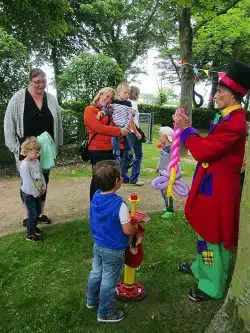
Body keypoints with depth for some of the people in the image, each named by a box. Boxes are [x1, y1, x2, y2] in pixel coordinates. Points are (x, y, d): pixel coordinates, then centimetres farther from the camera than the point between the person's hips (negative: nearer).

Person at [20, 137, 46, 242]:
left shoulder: (37, 161, 1)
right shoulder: (25, 165, -25)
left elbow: (41, 175, 10)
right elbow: (28, 182, -25)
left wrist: (43, 187, 3)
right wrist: (35, 193, -18)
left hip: (37, 193, 8)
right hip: (28, 194, -8)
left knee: (38, 211, 20)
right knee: (32, 214, -1)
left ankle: (33, 227, 41)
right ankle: (30, 234, 14)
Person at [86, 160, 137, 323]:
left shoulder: (96, 197, -8)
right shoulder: (119, 204, -30)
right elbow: (128, 230, -24)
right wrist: (137, 228, -2)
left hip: (98, 245, 7)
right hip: (113, 250, -7)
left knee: (96, 273, 25)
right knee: (108, 281, 11)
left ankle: (92, 300, 48)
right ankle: (105, 313, 30)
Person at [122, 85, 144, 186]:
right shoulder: (133, 103, -9)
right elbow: (132, 119, -18)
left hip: (126, 131, 8)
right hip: (133, 132, -8)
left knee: (126, 154, 10)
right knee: (138, 155, -1)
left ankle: (124, 177, 16)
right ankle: (133, 178, -2)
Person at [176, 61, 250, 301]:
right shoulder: (229, 117, 9)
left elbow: (202, 151, -25)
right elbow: (210, 146, 11)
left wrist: (186, 129, -12)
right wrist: (187, 128, 3)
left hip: (217, 190, -10)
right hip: (212, 185, 10)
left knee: (213, 237, 5)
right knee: (205, 232, 24)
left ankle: (212, 286, 23)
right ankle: (202, 267, 45)